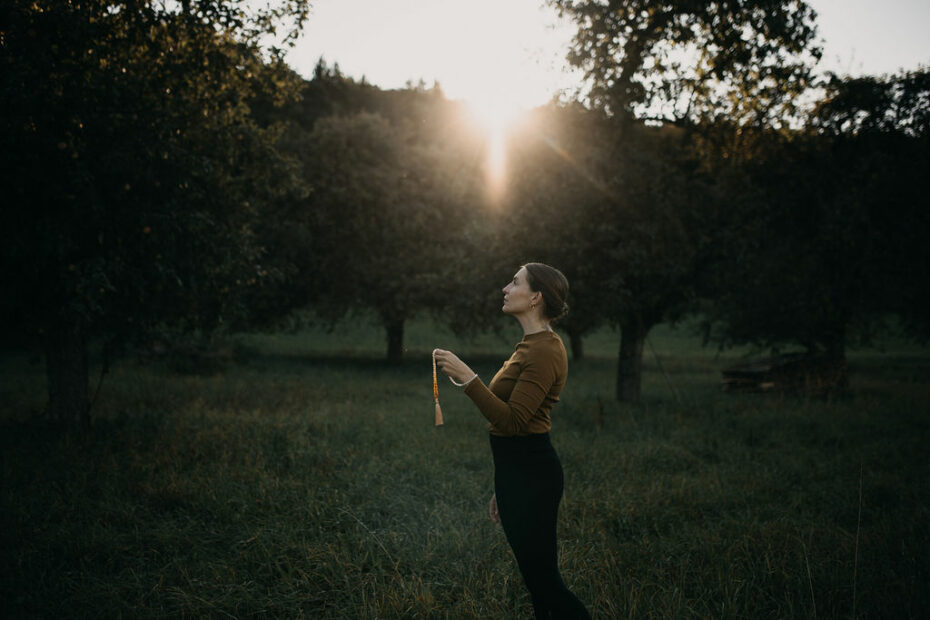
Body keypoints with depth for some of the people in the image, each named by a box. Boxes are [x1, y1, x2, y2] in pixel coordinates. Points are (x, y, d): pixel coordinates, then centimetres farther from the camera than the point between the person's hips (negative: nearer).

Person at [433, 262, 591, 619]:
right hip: (517, 470, 10)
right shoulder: (531, 345, 15)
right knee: (537, 579, 15)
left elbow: (512, 420, -24)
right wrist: (502, 489, 21)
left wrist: (466, 378, -24)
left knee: (542, 581, -3)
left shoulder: (544, 350, -17)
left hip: (531, 472, -10)